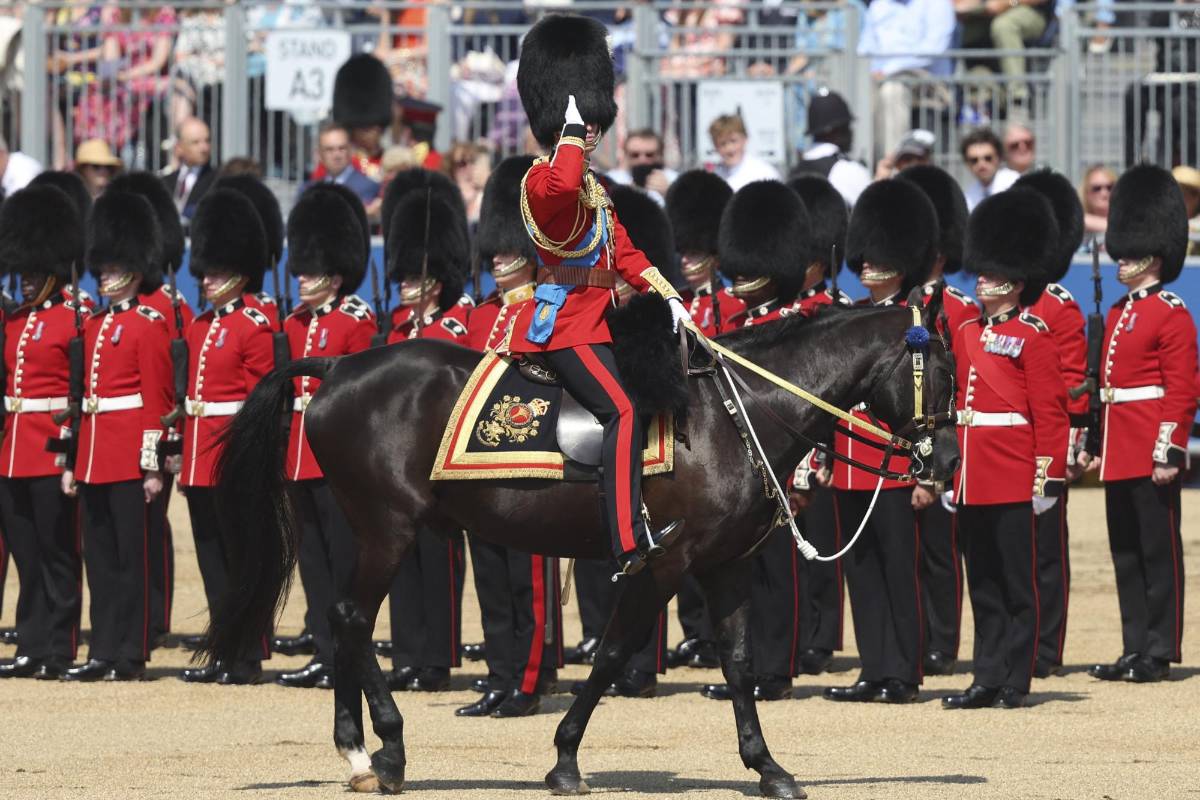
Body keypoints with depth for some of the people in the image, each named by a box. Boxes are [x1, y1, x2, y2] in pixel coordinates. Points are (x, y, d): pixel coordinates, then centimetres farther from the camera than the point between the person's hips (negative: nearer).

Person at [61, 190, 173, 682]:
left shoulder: (148, 326, -6)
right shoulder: (95, 325, 16)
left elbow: (157, 401, -9)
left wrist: (153, 466, -14)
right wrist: (74, 462, 15)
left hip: (130, 458, -8)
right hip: (95, 456, 8)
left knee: (132, 557, -3)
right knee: (100, 559, 8)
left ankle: (131, 658, 0)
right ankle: (104, 654, 12)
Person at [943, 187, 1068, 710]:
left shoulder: (1033, 337, -5)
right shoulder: (966, 334, 14)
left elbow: (1050, 411, -8)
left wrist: (1047, 477, -13)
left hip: (1012, 482, -7)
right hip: (972, 481, 7)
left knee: (1015, 582, -1)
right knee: (983, 584, 9)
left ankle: (1014, 682, 2)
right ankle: (988, 678, 13)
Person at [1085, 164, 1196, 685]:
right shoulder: (1119, 314, 16)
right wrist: (1096, 445, 18)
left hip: (1152, 455, -8)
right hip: (1119, 456, 8)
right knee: (1126, 554, 10)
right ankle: (1135, 650, 14)